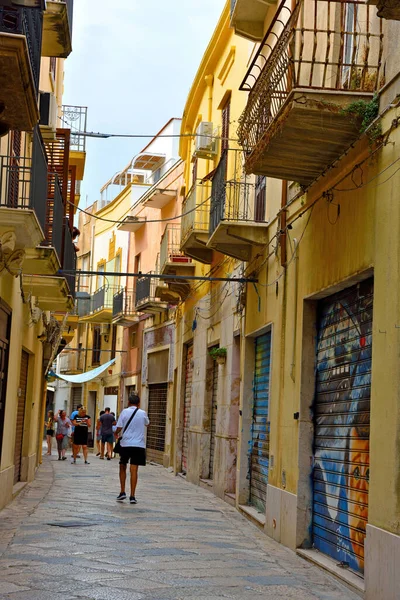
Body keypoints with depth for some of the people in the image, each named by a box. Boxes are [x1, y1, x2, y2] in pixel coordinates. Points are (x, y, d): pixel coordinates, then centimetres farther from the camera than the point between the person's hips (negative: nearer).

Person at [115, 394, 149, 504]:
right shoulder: (142, 413, 2)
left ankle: (122, 492, 13)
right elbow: (147, 424, 23)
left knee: (122, 467, 17)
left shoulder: (124, 412, -2)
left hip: (125, 444, 0)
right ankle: (132, 496, -2)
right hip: (139, 444, 0)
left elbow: (119, 428, -5)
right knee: (134, 470, 0)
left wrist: (117, 434, 18)